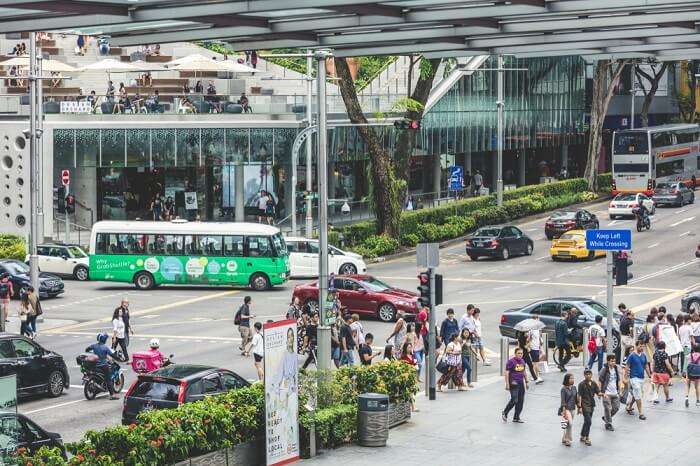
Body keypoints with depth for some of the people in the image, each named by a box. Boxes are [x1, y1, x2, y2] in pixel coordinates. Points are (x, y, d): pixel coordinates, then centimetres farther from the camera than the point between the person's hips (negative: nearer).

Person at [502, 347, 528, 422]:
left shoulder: (522, 361, 11)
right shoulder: (511, 361, -10)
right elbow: (507, 373, -11)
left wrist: (526, 382, 22)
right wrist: (507, 384, -16)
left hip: (521, 383, 7)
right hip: (513, 383, -7)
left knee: (521, 401, 5)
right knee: (514, 400, -14)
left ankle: (516, 417, 15)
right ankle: (505, 413, 7)